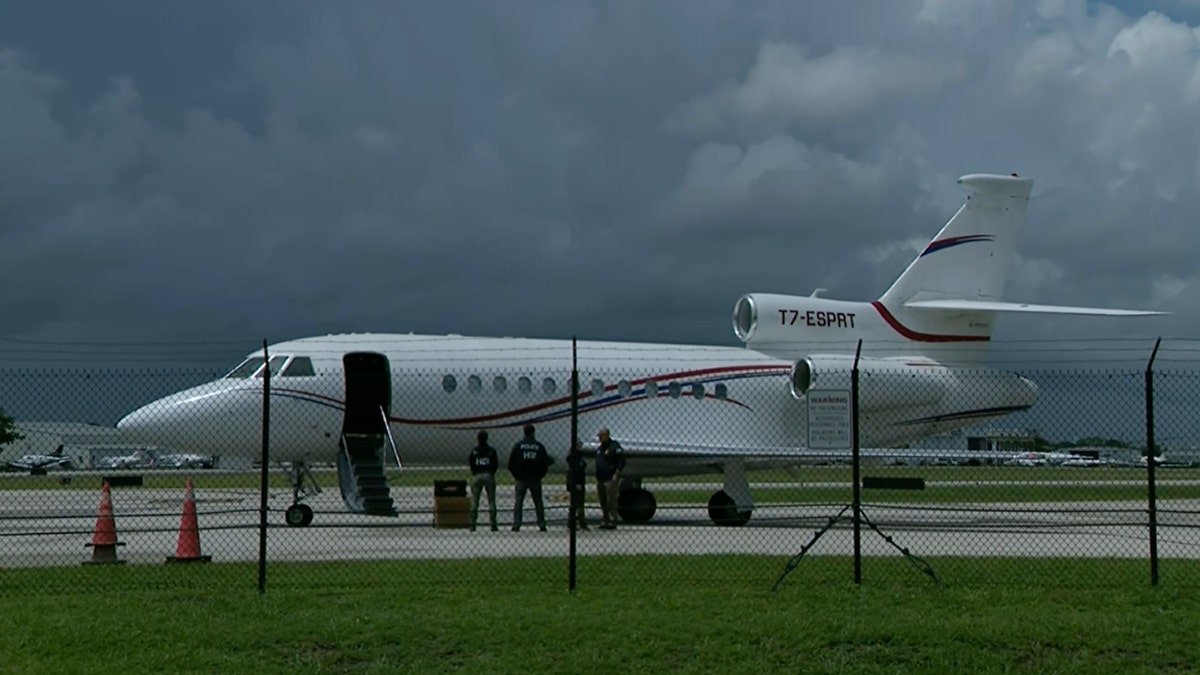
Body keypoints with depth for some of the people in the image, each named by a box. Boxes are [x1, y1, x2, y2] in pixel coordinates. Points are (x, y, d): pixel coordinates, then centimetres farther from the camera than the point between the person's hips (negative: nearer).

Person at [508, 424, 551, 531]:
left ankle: (516, 525, -7)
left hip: (521, 478, -1)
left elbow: (511, 462, -2)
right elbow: (545, 462, 2)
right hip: (535, 478, 1)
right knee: (538, 502, 8)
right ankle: (542, 524, 5)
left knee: (519, 501, 1)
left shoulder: (518, 445, -2)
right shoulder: (539, 446, 1)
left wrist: (515, 475, 9)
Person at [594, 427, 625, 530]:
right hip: (600, 479, 9)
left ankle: (612, 521, -9)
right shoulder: (600, 448, 19)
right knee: (603, 501, 10)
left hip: (610, 479, -9)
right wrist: (597, 477, 20)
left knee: (611, 501, -10)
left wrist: (616, 474, -18)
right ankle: (605, 520, 17)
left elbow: (622, 461, -13)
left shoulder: (614, 446, -9)